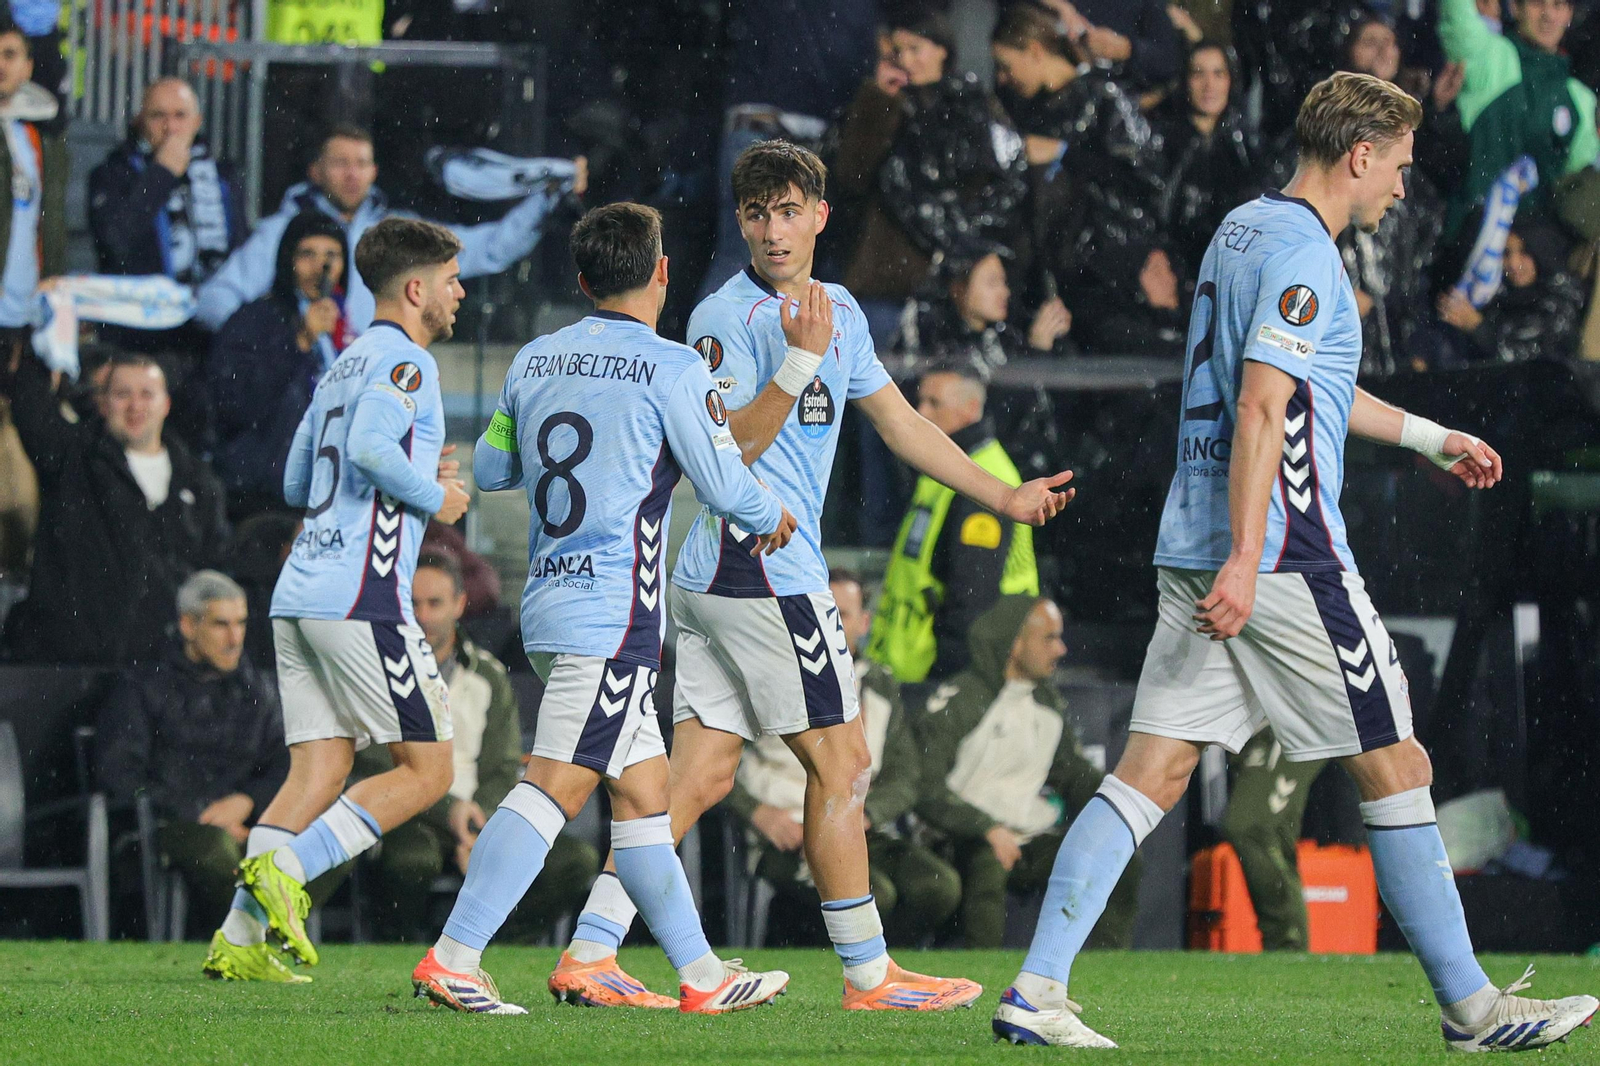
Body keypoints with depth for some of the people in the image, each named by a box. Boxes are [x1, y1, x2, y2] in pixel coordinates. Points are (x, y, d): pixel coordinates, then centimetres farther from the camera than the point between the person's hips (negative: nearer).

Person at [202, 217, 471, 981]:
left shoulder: (344, 368, 22)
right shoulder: (406, 361, -6)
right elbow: (371, 445, -24)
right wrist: (432, 495, -8)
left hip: (300, 596, 9)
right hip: (362, 598, -9)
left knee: (318, 773, 6)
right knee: (426, 769, -3)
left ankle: (240, 938, -4)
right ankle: (284, 867, -16)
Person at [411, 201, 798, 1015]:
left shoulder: (532, 362, 11)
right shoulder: (670, 369, -8)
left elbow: (488, 469, 21)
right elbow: (725, 486, -5)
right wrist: (771, 516, 16)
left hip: (549, 602, 8)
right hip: (614, 610, -8)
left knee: (643, 789, 12)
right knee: (554, 786, -11)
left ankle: (700, 972, 16)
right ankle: (451, 958, -19)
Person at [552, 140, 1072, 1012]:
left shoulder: (839, 312, 16)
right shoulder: (725, 319, -11)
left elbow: (898, 421, 24)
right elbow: (721, 452, -19)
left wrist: (1004, 499, 24)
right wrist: (800, 361, -26)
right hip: (759, 570, -9)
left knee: (700, 775, 5)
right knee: (840, 761, -2)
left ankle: (589, 953, 2)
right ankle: (868, 973, 4)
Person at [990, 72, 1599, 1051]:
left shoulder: (1243, 230, 18)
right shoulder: (1304, 254, -12)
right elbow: (1263, 409, -22)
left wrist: (1429, 437, 41)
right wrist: (1245, 558, -27)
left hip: (1194, 552, 9)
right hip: (1287, 556, -9)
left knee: (1154, 771, 3)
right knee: (1396, 766, 1)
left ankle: (1037, 990, -6)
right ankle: (1471, 1007, 6)